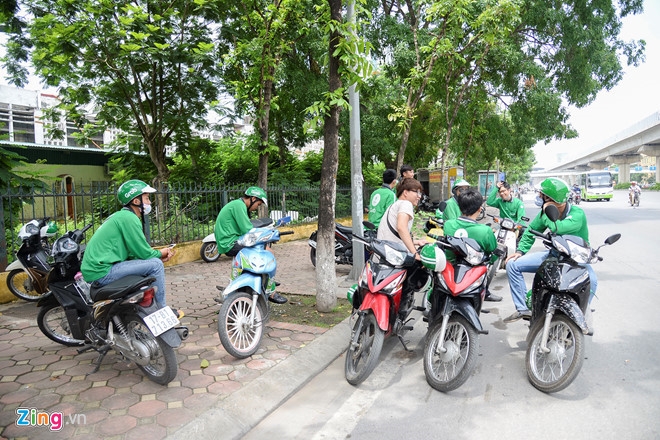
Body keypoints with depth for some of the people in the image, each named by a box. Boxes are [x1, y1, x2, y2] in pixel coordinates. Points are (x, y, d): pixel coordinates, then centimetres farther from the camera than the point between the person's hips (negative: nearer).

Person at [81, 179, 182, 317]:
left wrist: (159, 255, 7)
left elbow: (133, 253, 17)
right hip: (102, 272, -10)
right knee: (155, 265, -13)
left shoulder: (121, 215, 17)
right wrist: (160, 253, 4)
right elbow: (143, 253, -16)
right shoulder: (128, 218, -14)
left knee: (154, 260, 20)